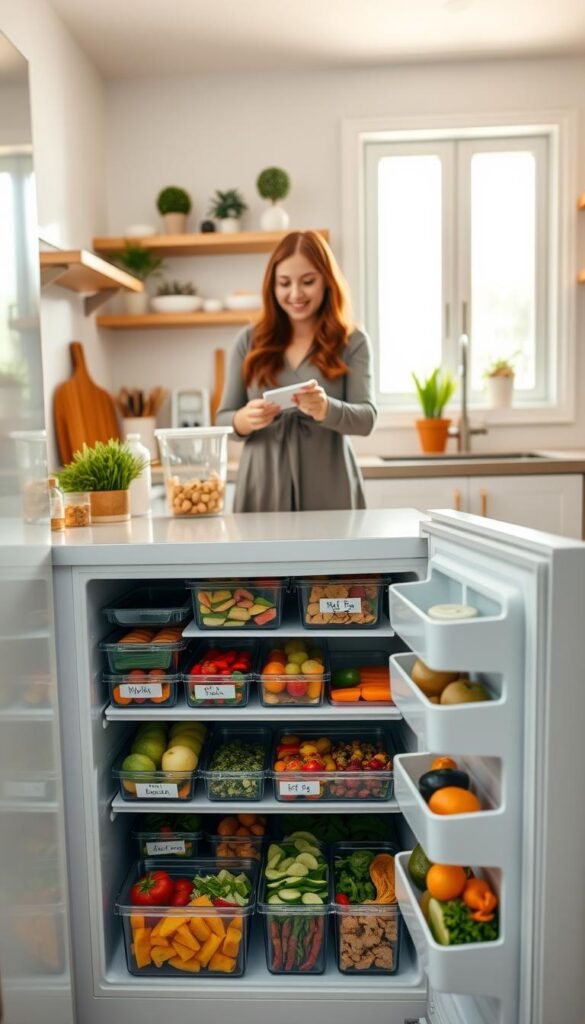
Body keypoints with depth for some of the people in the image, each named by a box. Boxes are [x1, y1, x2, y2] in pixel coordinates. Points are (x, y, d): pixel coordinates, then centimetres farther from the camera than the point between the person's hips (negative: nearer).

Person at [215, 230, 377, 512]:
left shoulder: (352, 342, 2)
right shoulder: (250, 341, 6)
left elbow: (366, 419, -7)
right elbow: (223, 419, 7)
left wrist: (325, 409, -27)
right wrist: (245, 420, -17)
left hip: (329, 493, -1)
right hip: (263, 491, 1)